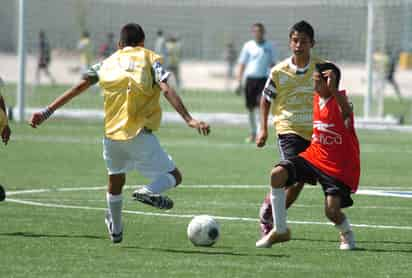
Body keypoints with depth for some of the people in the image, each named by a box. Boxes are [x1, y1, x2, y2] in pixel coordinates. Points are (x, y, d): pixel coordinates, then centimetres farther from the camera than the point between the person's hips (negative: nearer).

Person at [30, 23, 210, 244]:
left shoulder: (108, 63, 15)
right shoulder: (150, 59, 6)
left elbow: (78, 88, 8)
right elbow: (166, 91, -11)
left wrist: (47, 112, 9)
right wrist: (189, 120, -18)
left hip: (112, 134, 4)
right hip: (140, 134, -4)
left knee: (115, 180, 28)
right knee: (174, 176, 5)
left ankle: (115, 230, 40)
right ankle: (149, 191, -25)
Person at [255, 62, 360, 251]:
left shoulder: (340, 100, -16)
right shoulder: (316, 99, 5)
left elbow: (347, 114, -42)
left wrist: (333, 89, -54)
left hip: (339, 166, -6)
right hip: (314, 156, 6)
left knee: (331, 210, -16)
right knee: (277, 174, -15)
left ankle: (347, 234, 23)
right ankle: (280, 230, -5)